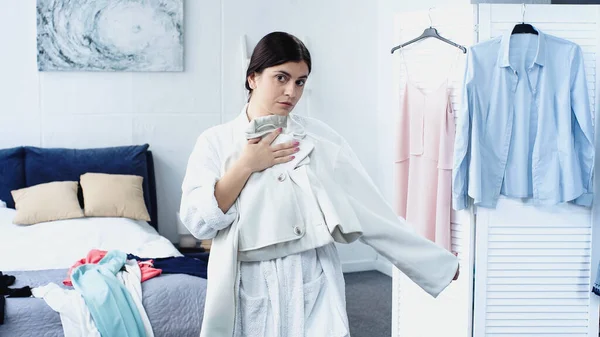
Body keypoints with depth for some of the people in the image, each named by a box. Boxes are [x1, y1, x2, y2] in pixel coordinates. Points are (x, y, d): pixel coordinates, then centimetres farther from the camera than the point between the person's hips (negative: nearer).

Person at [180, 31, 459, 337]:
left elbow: (372, 214, 0)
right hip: (248, 292, 1)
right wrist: (245, 166, -12)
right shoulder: (215, 141, 2)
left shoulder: (320, 139, 1)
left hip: (311, 288, 0)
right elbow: (198, 222, -7)